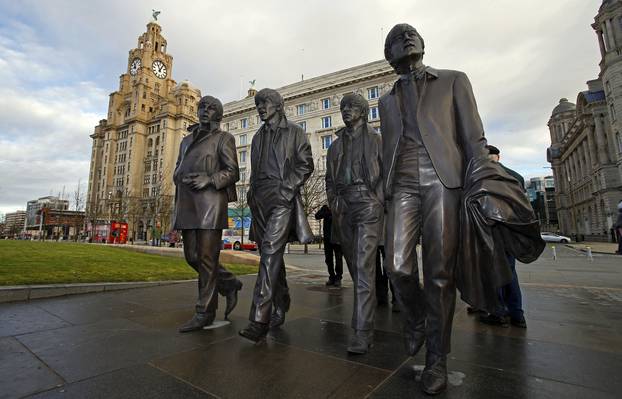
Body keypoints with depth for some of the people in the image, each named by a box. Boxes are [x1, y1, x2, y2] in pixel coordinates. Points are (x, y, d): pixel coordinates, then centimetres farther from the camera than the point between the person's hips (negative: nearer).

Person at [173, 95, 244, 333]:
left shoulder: (223, 138, 7)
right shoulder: (187, 140, 26)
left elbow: (233, 172, -1)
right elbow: (177, 170, 27)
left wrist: (209, 179, -17)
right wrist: (181, 178, 5)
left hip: (210, 201, -7)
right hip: (187, 203, 7)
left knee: (206, 256, -6)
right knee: (192, 256, 6)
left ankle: (205, 313, 4)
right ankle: (229, 284, 25)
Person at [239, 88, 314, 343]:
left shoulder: (294, 132, 8)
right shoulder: (258, 137, 25)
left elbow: (305, 164, -1)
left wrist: (287, 188, -12)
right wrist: (252, 193, 11)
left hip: (282, 198, -6)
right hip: (260, 199, 6)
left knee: (270, 252, -19)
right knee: (271, 256, 9)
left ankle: (260, 321, -19)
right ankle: (280, 309, 22)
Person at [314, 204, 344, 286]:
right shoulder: (325, 207, 9)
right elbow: (317, 216, -4)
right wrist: (328, 211, -16)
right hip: (327, 237, 2)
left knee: (338, 258, -1)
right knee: (328, 258, 6)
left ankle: (338, 278, 9)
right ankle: (332, 277, 17)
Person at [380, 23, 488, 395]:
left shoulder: (453, 81, 16)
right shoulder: (387, 100, 24)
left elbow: (474, 138, 7)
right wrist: (387, 193, 13)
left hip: (443, 181, -2)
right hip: (403, 185, 3)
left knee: (440, 271, -5)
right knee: (399, 266, -10)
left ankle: (437, 357, 11)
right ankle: (415, 320, 21)